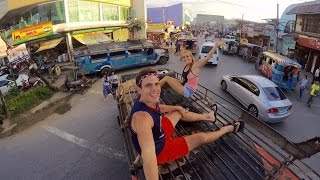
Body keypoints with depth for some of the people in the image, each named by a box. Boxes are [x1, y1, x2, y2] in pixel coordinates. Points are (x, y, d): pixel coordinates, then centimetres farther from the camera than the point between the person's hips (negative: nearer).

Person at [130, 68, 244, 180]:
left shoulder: (149, 101, -14)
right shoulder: (142, 117, -43)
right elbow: (148, 156, -51)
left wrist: (178, 108, 8)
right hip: (159, 151, -8)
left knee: (179, 112, 18)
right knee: (201, 138, -2)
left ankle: (206, 117, 45)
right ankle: (229, 128, 26)